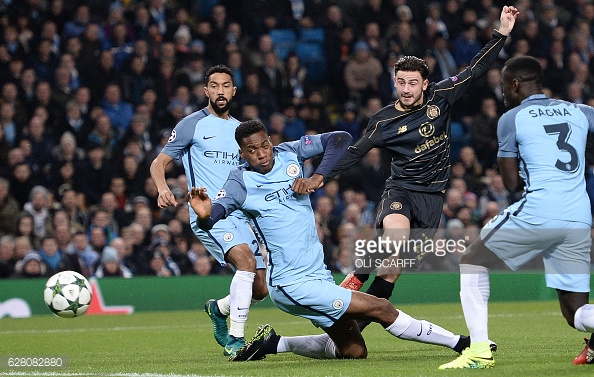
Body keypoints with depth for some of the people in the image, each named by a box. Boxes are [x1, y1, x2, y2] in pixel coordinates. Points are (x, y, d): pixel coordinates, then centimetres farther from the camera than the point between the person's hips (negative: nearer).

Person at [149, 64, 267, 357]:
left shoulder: (240, 129, 17)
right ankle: (235, 340, -24)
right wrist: (163, 188, -18)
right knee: (246, 260, -30)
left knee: (260, 289, 2)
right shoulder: (192, 124, 2)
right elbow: (159, 162, 3)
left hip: (240, 214, 6)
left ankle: (220, 309, 35)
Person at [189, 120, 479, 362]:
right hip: (292, 284, -7)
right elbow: (215, 213, -23)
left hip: (318, 275, 7)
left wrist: (319, 177, -12)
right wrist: (205, 215, -47)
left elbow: (340, 139, 1)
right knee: (381, 309, -13)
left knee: (353, 350, 14)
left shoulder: (289, 153, 2)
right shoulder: (241, 181, -10)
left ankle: (274, 343, 23)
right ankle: (457, 342, 0)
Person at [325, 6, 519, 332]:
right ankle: (356, 278, -13)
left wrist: (501, 33, -2)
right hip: (400, 189, -2)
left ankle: (352, 327, 0)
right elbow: (353, 153, 2)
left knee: (394, 268, -4)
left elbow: (476, 70, 4)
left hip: (432, 195, 2)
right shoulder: (384, 121, -3)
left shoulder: (440, 97, 1)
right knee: (396, 233, -36)